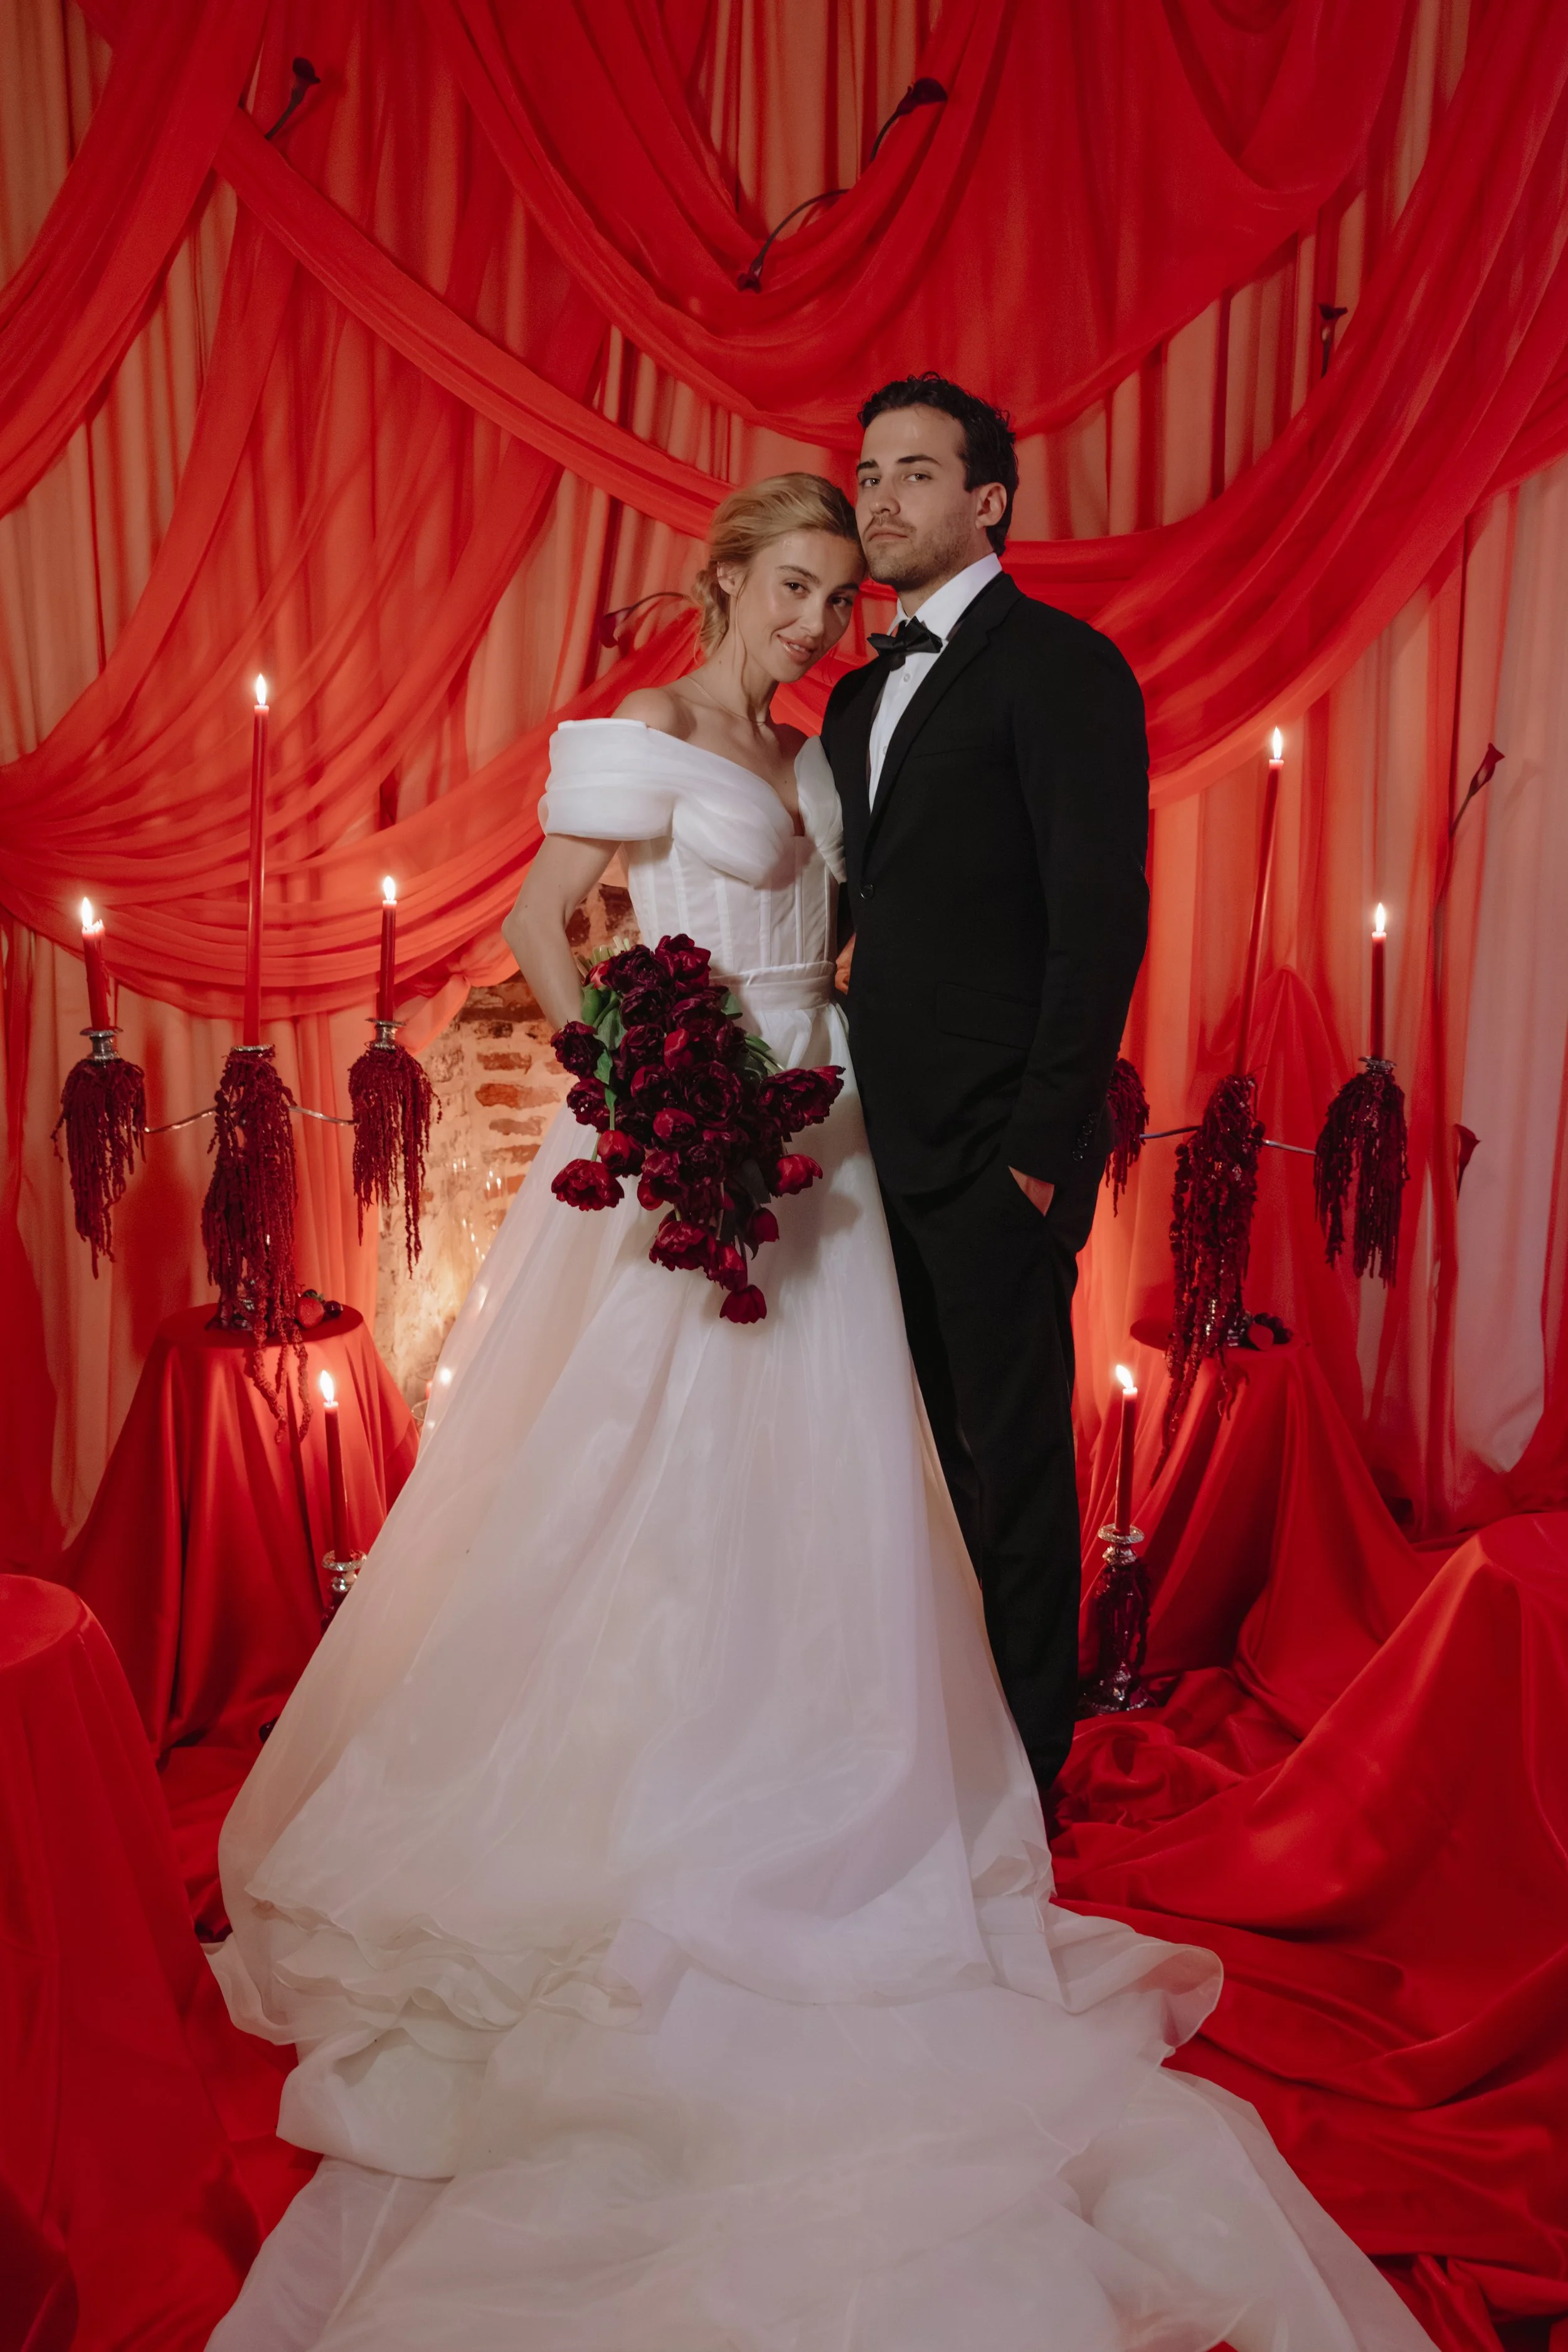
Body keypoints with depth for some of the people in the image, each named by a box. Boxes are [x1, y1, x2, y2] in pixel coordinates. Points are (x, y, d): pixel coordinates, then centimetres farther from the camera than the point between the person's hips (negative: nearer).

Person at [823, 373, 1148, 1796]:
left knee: (1014, 1450, 4)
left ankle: (1025, 1750, 22)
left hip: (995, 1142, -7)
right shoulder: (861, 698, 17)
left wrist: (1043, 1140, -18)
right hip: (887, 1139, 7)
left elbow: (1102, 917, -14)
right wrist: (840, 1104, 8)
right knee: (928, 1441, 16)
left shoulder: (1060, 665, -7)